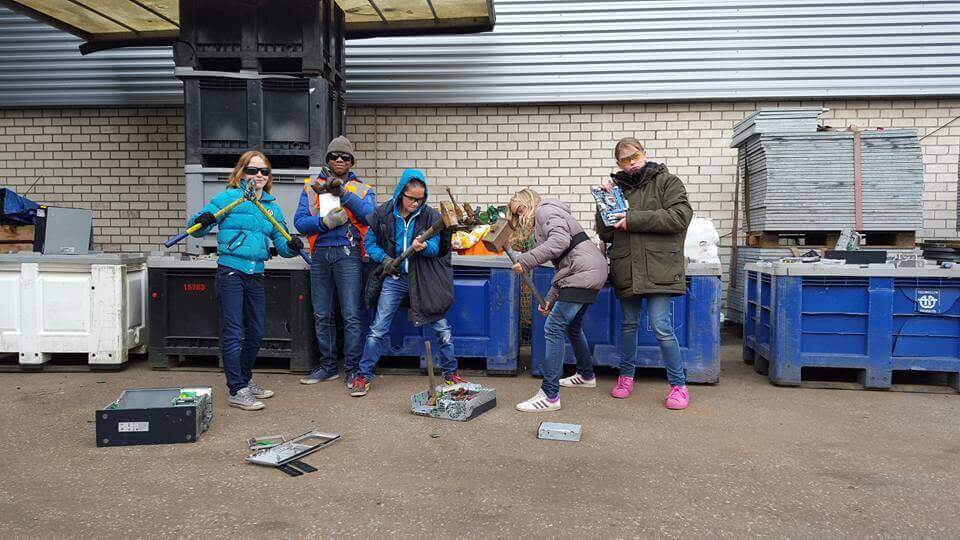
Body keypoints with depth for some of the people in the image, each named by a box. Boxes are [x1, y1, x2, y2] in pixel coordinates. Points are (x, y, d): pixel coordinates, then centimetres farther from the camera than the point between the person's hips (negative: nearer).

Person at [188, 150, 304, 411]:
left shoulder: (272, 207, 13)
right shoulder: (229, 198, -3)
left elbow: (282, 244, 10)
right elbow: (195, 226, -6)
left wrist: (293, 246, -11)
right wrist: (202, 222, -28)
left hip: (256, 275, 6)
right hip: (231, 272, -6)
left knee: (256, 333, 15)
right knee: (233, 333, -4)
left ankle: (245, 380, 32)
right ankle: (236, 390, 4)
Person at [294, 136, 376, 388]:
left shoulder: (363, 189, 10)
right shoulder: (312, 188, 14)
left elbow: (370, 216, -10)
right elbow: (300, 221, 3)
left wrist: (344, 194, -19)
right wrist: (325, 221, -15)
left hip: (348, 254, -3)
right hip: (320, 254, 3)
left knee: (352, 315, -6)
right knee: (322, 315, 10)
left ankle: (353, 368, 3)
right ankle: (328, 365, 22)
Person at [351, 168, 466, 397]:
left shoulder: (430, 216, -5)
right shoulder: (383, 213, -3)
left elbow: (435, 248, -9)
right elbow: (369, 242, 6)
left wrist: (423, 247, -32)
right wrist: (384, 259, -11)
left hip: (423, 279, 0)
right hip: (394, 279, 0)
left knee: (441, 328, 3)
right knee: (378, 329, 2)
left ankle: (450, 373, 20)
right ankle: (364, 375, 16)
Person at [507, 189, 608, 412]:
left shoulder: (544, 210, -2)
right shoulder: (543, 222, 27)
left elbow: (560, 240, -23)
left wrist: (525, 261, -22)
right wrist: (551, 298, 21)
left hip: (583, 274, -11)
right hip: (590, 273, 11)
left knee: (553, 328, -11)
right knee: (571, 326, 26)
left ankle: (549, 395, -9)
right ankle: (586, 375, 45)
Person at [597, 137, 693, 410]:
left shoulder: (667, 182, 3)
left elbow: (680, 216, -12)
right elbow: (605, 234, 10)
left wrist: (634, 219, -14)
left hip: (658, 268, -4)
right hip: (626, 270, 4)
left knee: (661, 327, -8)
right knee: (628, 324, 14)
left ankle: (678, 384, 7)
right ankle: (626, 376, 31)